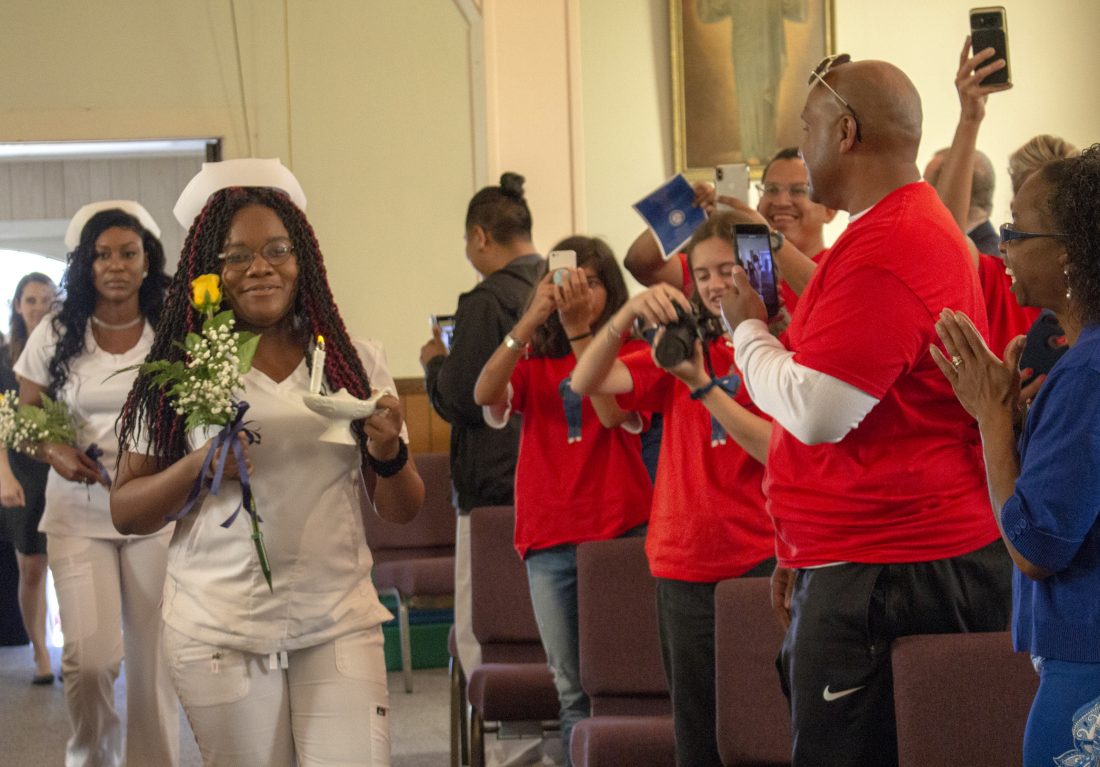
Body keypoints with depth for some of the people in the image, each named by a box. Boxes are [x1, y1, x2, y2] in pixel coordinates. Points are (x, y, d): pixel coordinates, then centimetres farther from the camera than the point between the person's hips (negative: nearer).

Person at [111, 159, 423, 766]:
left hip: (338, 622, 1)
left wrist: (389, 455, -13)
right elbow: (125, 512, 3)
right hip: (219, 632, -1)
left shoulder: (355, 363, 5)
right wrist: (196, 469, -15)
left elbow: (402, 511, 9)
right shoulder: (180, 373, 1)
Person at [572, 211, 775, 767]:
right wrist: (630, 311, -15)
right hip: (682, 568, 4)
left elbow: (781, 451, -14)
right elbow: (585, 383, 0)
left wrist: (702, 385, -18)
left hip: (757, 562, -4)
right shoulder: (686, 348, 12)